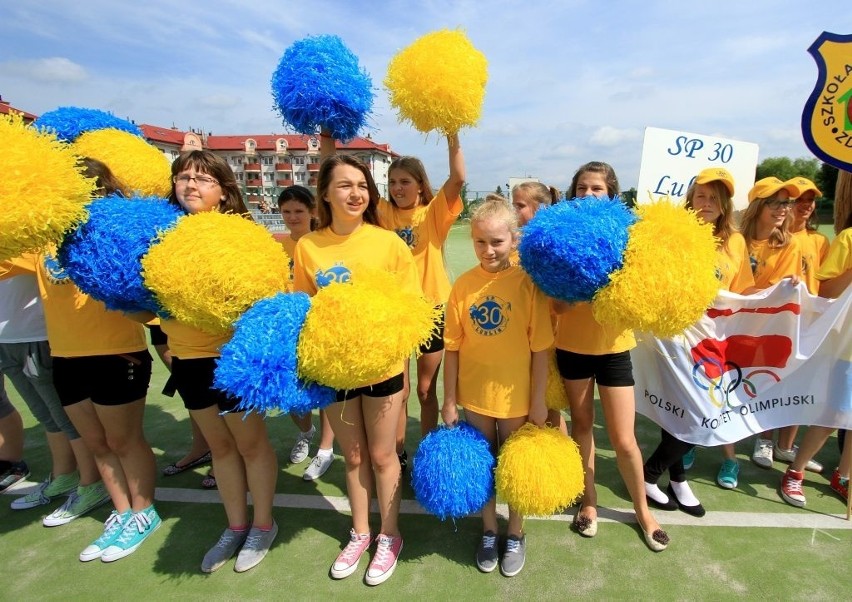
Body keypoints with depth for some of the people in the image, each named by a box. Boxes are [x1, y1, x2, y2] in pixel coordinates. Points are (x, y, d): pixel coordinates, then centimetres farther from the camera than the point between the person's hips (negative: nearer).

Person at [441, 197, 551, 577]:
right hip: (475, 395, 2)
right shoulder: (464, 285, -7)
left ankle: (515, 535, 42)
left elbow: (540, 347, -8)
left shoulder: (527, 283, -13)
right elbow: (453, 347, -3)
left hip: (516, 396, -2)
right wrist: (449, 400, 0)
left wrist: (539, 401, -6)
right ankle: (489, 532, 44)